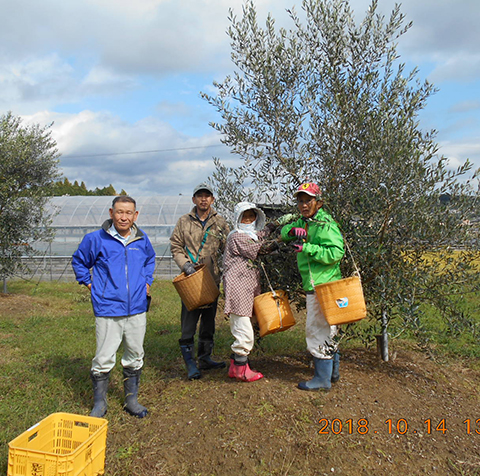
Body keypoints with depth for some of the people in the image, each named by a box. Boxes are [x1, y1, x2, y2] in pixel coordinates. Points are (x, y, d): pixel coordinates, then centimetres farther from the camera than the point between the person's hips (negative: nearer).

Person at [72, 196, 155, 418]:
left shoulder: (142, 239, 4)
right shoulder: (96, 239, -5)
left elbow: (150, 260, 25)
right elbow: (79, 261, 11)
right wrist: (89, 284, 4)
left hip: (137, 309, 4)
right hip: (108, 310, -3)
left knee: (135, 357, 14)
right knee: (104, 359, 1)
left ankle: (131, 400, 31)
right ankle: (99, 403, 23)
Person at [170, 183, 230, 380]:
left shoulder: (220, 222, 6)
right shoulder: (184, 222, 4)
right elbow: (175, 246, 4)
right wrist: (184, 264, -11)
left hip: (212, 279, 2)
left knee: (209, 321, 12)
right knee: (189, 321, -3)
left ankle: (205, 358, 26)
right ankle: (190, 363, 8)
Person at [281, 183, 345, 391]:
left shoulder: (326, 224, -14)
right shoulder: (303, 222, 13)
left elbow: (336, 252, -22)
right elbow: (283, 232, 18)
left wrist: (307, 248, -23)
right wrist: (292, 230, -5)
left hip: (323, 286, -9)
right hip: (313, 286, 9)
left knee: (317, 330, -4)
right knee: (326, 329, 19)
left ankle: (323, 378, 8)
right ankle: (333, 371, 34)